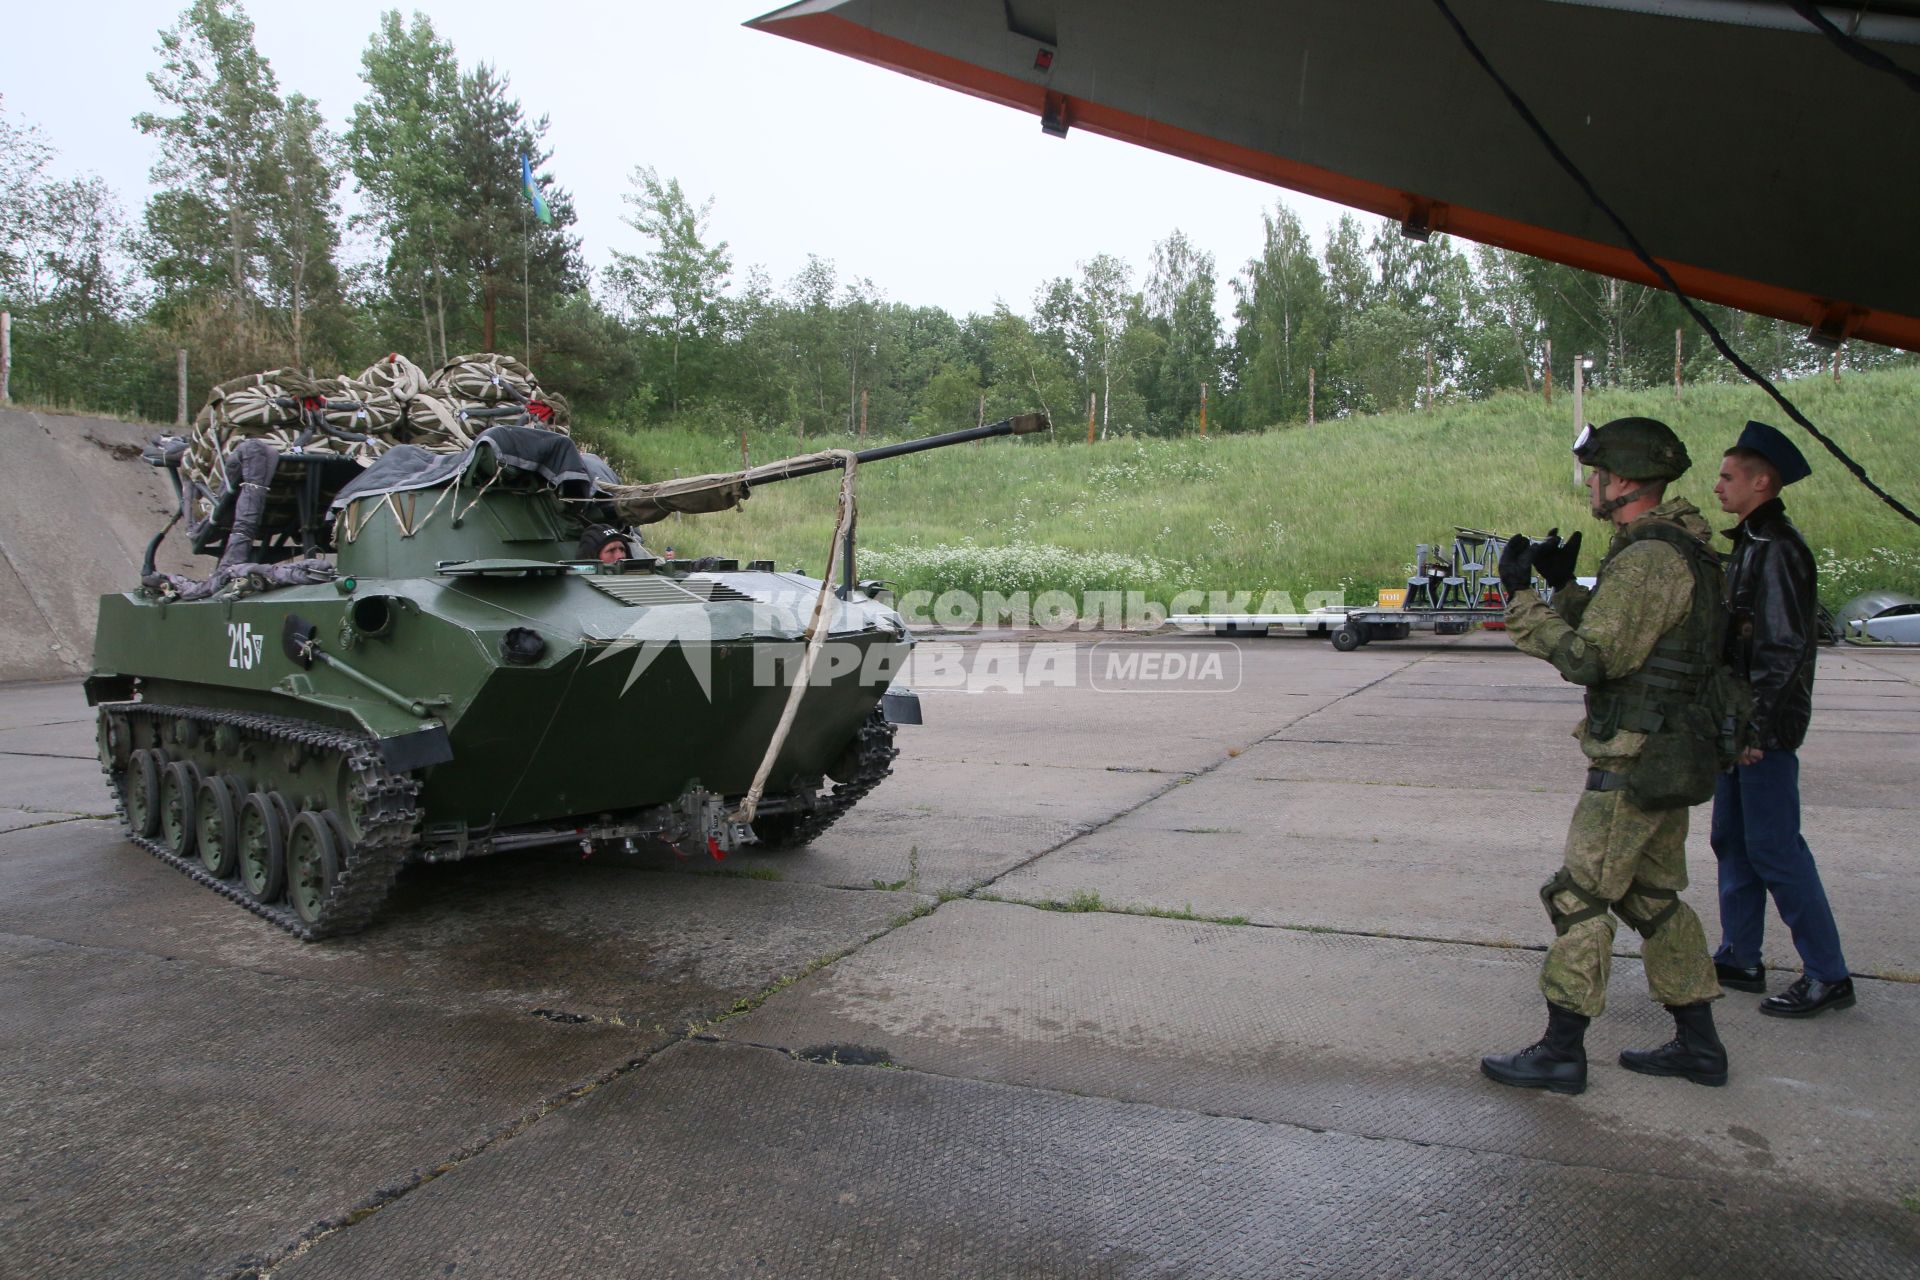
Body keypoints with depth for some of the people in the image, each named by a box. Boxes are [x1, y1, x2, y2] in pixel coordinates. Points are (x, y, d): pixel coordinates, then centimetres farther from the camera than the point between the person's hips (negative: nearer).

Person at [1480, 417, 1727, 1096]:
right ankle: (1698, 1044, 27)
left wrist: (1520, 598, -16)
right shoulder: (1680, 550, 13)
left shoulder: (1646, 559, -21)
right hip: (1668, 758, 10)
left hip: (1633, 765, -10)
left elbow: (1589, 659, -24)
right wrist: (1564, 585, 12)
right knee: (1652, 897, 18)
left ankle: (1561, 1051, 5)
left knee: (1579, 896, -3)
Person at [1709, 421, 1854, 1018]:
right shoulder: (1750, 544, 15)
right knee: (1733, 839, 14)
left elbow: (1783, 647, -21)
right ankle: (1739, 959, 23)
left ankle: (1828, 975, 4)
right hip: (1742, 722, 10)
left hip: (1767, 727, -10)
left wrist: (1756, 726, -21)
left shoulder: (1775, 549, -16)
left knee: (1773, 846, -6)